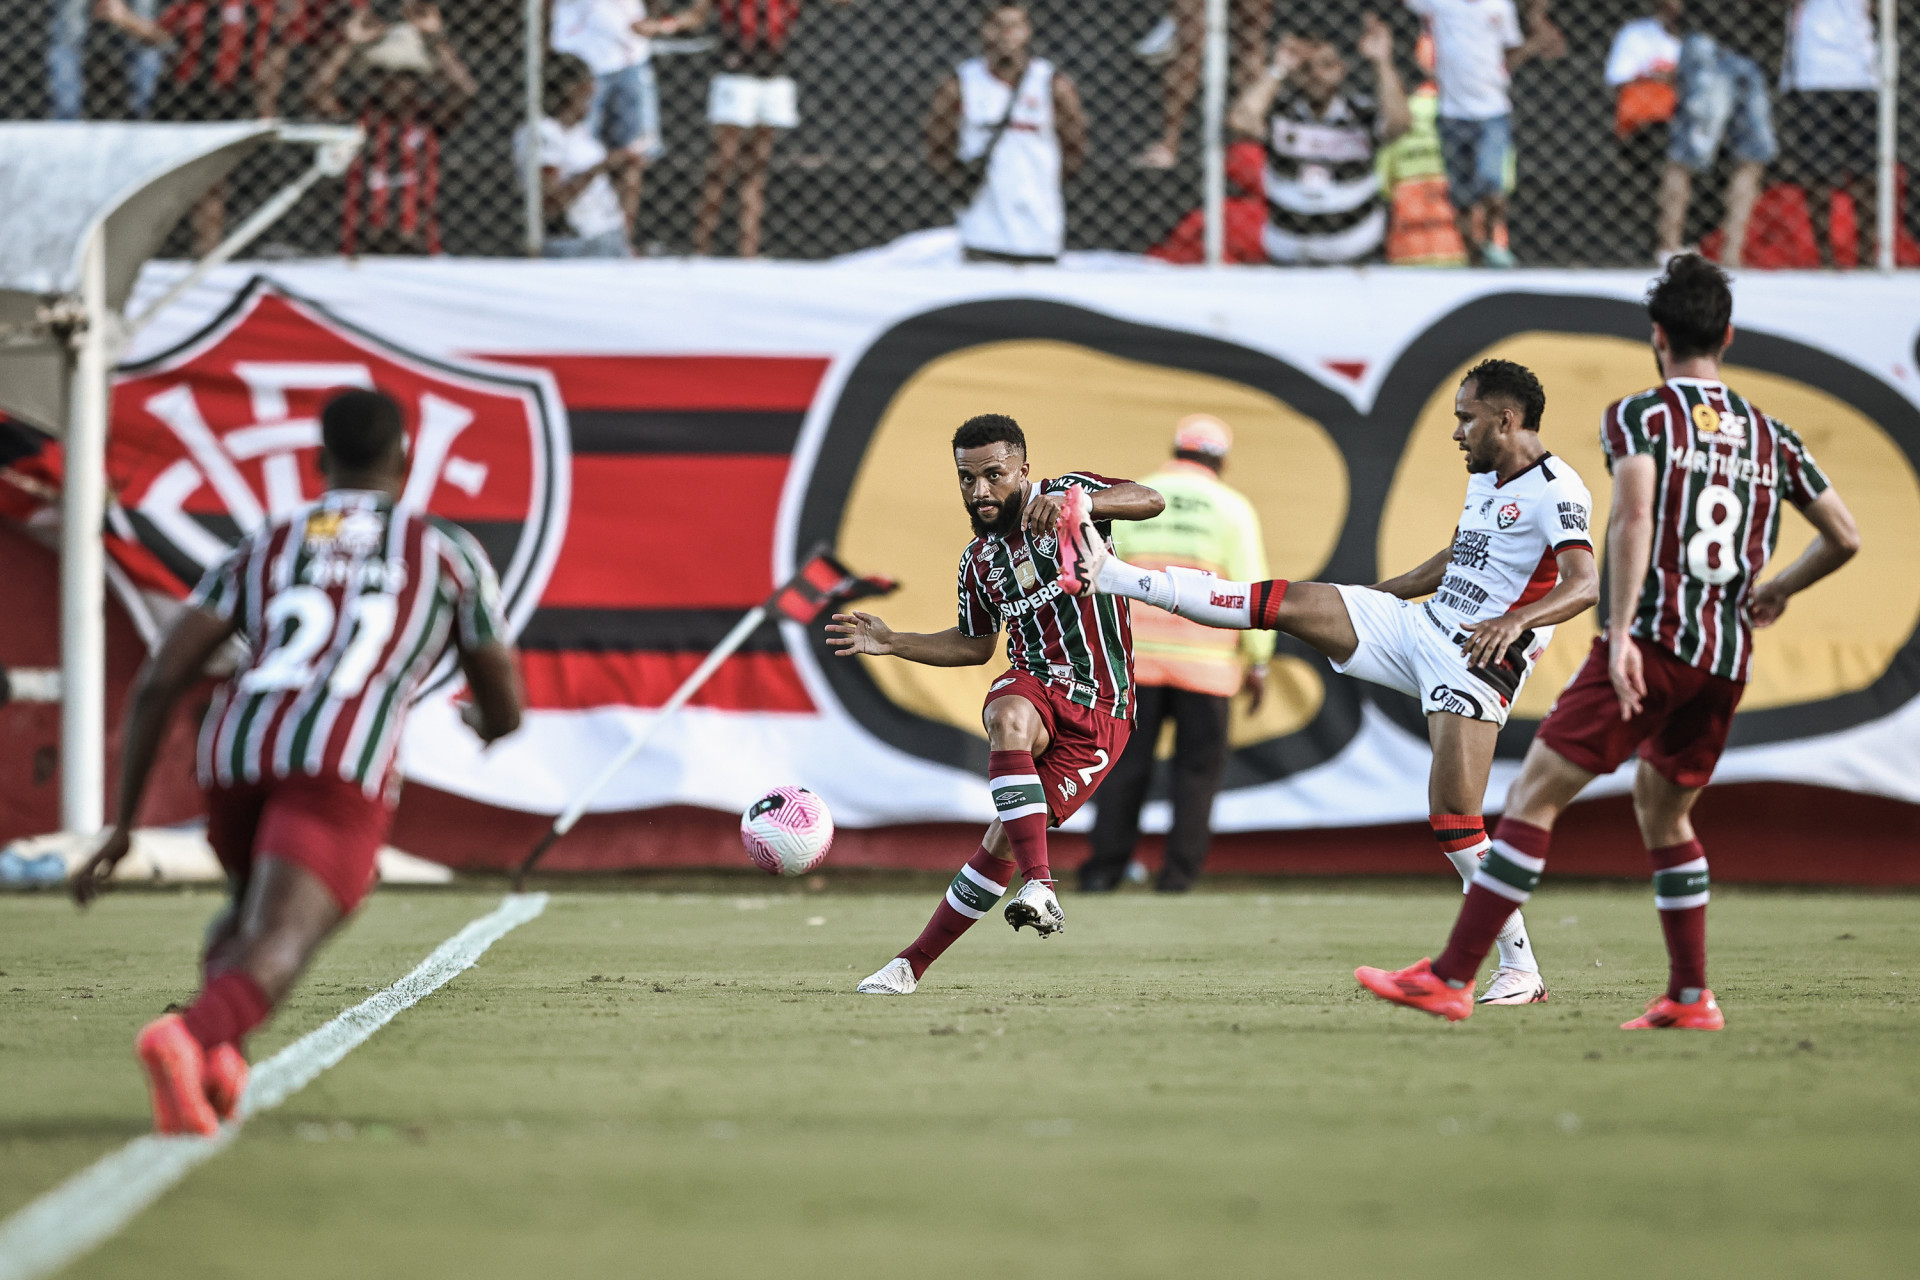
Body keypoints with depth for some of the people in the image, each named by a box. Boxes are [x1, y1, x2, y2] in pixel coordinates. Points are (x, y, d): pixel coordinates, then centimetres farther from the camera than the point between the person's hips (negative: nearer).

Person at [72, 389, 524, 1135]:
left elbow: (157, 681, 16)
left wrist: (122, 824, 19)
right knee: (273, 955, -20)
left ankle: (212, 1052, 2)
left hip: (235, 759, 4)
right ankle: (187, 1038, -56)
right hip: (340, 768, -4)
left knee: (254, 911, 34)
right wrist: (486, 724, 58)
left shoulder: (258, 551, 28)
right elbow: (507, 711, 31)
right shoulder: (451, 554, 24)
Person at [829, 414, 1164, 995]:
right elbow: (975, 644, 26)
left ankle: (916, 961, 0)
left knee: (1006, 839, -11)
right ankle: (1039, 884, -39)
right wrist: (892, 642, 13)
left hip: (1100, 710, -3)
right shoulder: (979, 559, 12)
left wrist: (1076, 505, -39)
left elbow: (1150, 501, -21)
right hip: (1033, 683, 3)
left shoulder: (1063, 495, -4)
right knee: (1008, 719, -35)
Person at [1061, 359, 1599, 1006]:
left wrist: (1514, 621, -43)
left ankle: (1521, 968, -5)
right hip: (1419, 624, 8)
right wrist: (1367, 596, 36)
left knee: (1454, 820, -16)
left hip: (1476, 662, -8)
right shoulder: (1484, 478, 14)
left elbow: (1584, 585, -28)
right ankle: (1108, 575, 3)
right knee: (1284, 602, 0)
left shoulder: (1556, 492, -15)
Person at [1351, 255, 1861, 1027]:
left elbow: (1634, 519, -17)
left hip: (1656, 640, -6)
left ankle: (1451, 978, -10)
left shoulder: (1639, 415, 0)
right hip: (1729, 657, 6)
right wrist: (1778, 591, 37)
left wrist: (1621, 632, -22)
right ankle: (1690, 997, 18)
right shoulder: (1771, 436, 15)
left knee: (1534, 796, -5)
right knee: (1665, 814, 23)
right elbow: (1843, 537, 19)